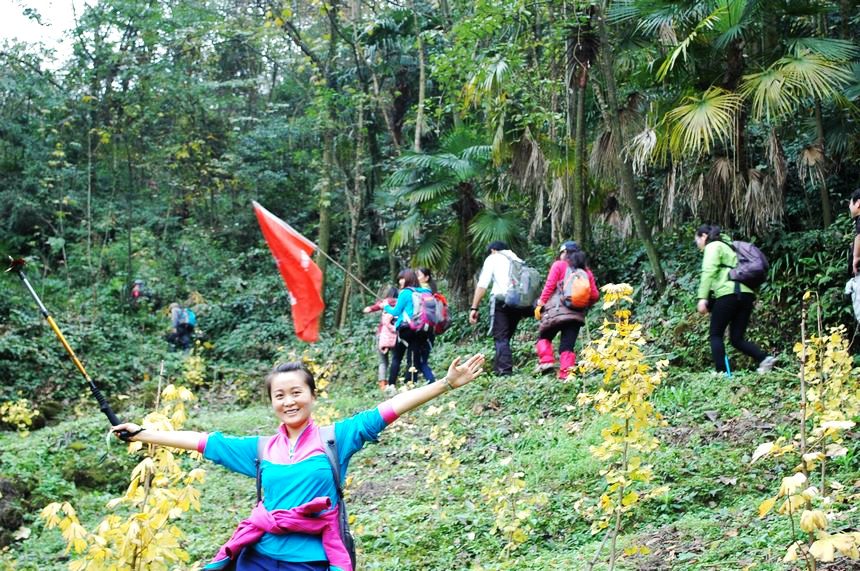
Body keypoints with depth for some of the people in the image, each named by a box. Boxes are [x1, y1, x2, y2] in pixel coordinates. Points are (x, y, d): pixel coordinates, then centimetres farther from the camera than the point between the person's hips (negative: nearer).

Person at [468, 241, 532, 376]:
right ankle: (498, 369, 5)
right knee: (505, 337, 13)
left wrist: (474, 308, -3)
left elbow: (482, 284, 1)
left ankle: (505, 371, -18)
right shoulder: (519, 261, 29)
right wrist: (528, 309, 12)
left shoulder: (493, 258, 14)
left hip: (501, 300, -4)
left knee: (500, 338, -5)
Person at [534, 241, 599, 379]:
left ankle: (546, 361, -6)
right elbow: (595, 295, 9)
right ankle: (566, 375, -5)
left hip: (557, 311, -3)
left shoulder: (559, 265, 4)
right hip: (577, 315, 3)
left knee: (544, 337, 15)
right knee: (567, 347, 6)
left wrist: (540, 304, 2)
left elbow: (549, 286, -4)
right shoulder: (586, 271, 14)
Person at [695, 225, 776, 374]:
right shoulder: (726, 246, 32)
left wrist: (702, 297, -18)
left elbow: (709, 272, -11)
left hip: (729, 293, -8)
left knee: (716, 335, 2)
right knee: (737, 338, 8)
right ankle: (765, 358, -13)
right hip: (746, 293, 8)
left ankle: (721, 372, -6)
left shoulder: (713, 246, 5)